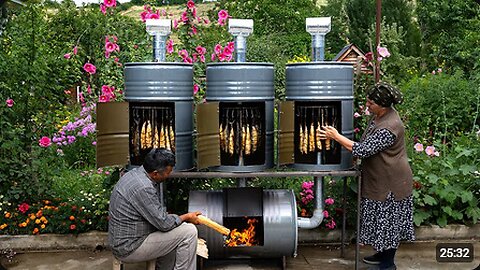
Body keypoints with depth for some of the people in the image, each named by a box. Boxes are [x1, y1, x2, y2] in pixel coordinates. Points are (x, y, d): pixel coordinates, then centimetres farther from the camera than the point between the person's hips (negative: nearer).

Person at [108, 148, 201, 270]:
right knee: (189, 232, -12)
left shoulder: (135, 173, 3)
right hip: (129, 249, -10)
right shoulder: (143, 188, -27)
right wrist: (187, 217, -4)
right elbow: (164, 224, -21)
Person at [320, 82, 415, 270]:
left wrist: (336, 136, -22)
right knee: (382, 219, 20)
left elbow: (363, 150, -28)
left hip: (390, 182, -9)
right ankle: (383, 254, 36)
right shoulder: (380, 114, 2)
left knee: (389, 220, 5)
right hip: (379, 178, 9)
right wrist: (356, 153, 9)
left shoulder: (389, 128, -29)